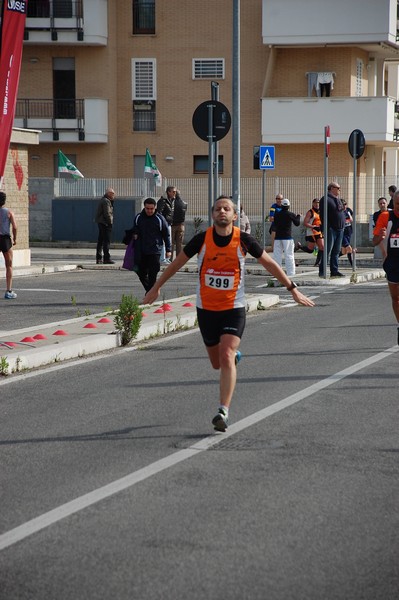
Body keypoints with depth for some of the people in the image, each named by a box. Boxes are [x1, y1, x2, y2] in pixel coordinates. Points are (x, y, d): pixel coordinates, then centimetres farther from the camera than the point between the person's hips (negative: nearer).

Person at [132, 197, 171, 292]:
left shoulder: (160, 219, -2)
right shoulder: (138, 218, 6)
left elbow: (166, 235, 3)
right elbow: (134, 231, 21)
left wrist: (168, 250, 2)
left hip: (155, 251, -4)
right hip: (140, 251, 4)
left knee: (152, 274, -6)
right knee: (141, 273, 8)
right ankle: (149, 290, 26)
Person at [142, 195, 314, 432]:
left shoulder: (243, 240, -9)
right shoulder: (202, 239, -6)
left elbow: (270, 263, 4)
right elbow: (178, 262, 9)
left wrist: (293, 289, 7)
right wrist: (156, 287, 17)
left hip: (234, 308, -2)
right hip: (206, 308, 2)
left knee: (226, 357, -20)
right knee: (217, 363, 14)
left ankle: (224, 412, -20)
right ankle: (235, 356, 51)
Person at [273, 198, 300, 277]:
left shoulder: (277, 214, 4)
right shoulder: (291, 214, -5)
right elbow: (297, 223, 6)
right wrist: (298, 216, 22)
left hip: (278, 237, 3)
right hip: (287, 237, -3)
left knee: (277, 256, 7)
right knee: (289, 256, 0)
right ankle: (290, 273, -3)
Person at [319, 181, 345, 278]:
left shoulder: (338, 199, 20)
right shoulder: (326, 199, -7)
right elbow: (323, 215, -13)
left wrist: (342, 226, 16)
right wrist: (326, 227, -20)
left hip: (340, 229, 8)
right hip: (331, 229, -8)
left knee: (336, 251, 9)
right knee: (328, 251, -8)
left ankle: (334, 270, 13)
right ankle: (322, 271, -6)